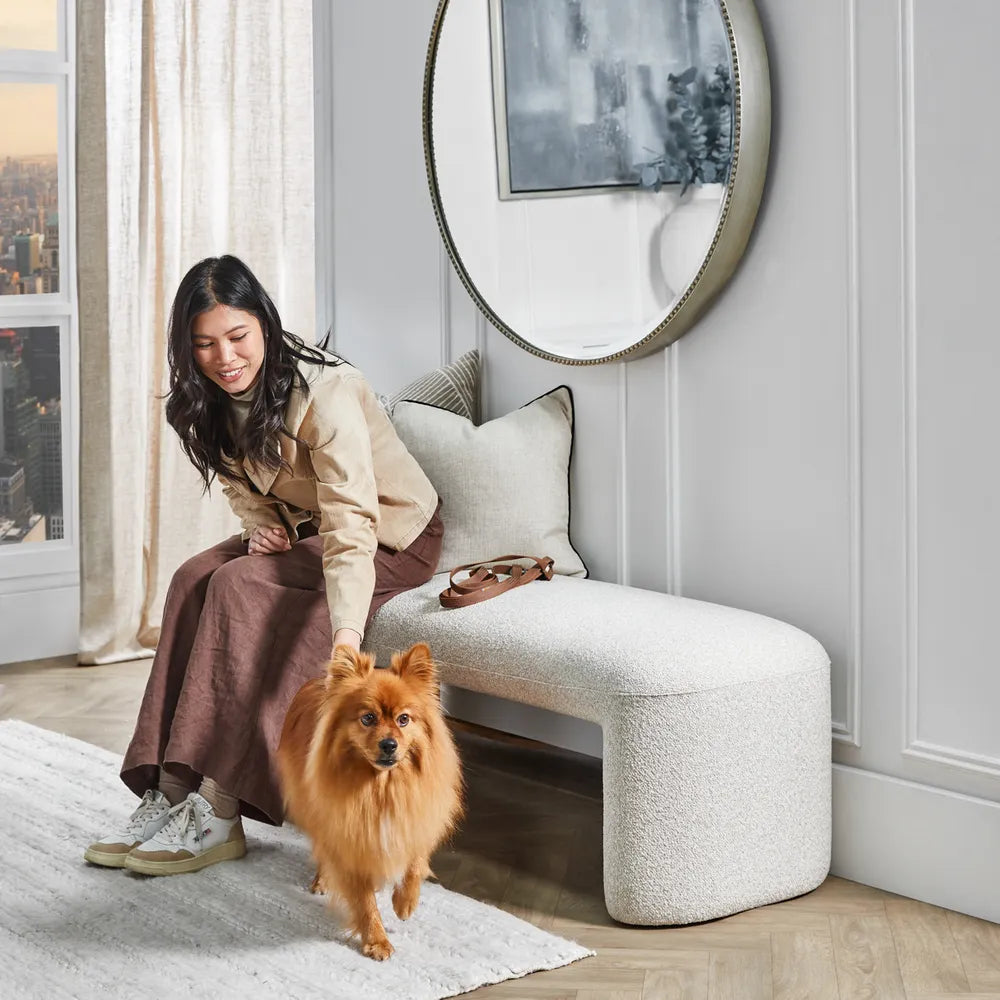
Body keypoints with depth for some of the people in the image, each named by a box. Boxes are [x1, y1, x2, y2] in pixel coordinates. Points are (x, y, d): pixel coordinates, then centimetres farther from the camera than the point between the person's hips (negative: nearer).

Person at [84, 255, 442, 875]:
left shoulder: (324, 393, -30)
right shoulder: (216, 402, -6)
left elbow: (350, 525, -40)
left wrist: (346, 636, -53)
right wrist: (261, 526, -13)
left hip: (393, 539, -7)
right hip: (302, 526, 7)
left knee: (239, 586, -28)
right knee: (195, 578, -18)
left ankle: (216, 815, -28)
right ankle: (170, 794, -21)